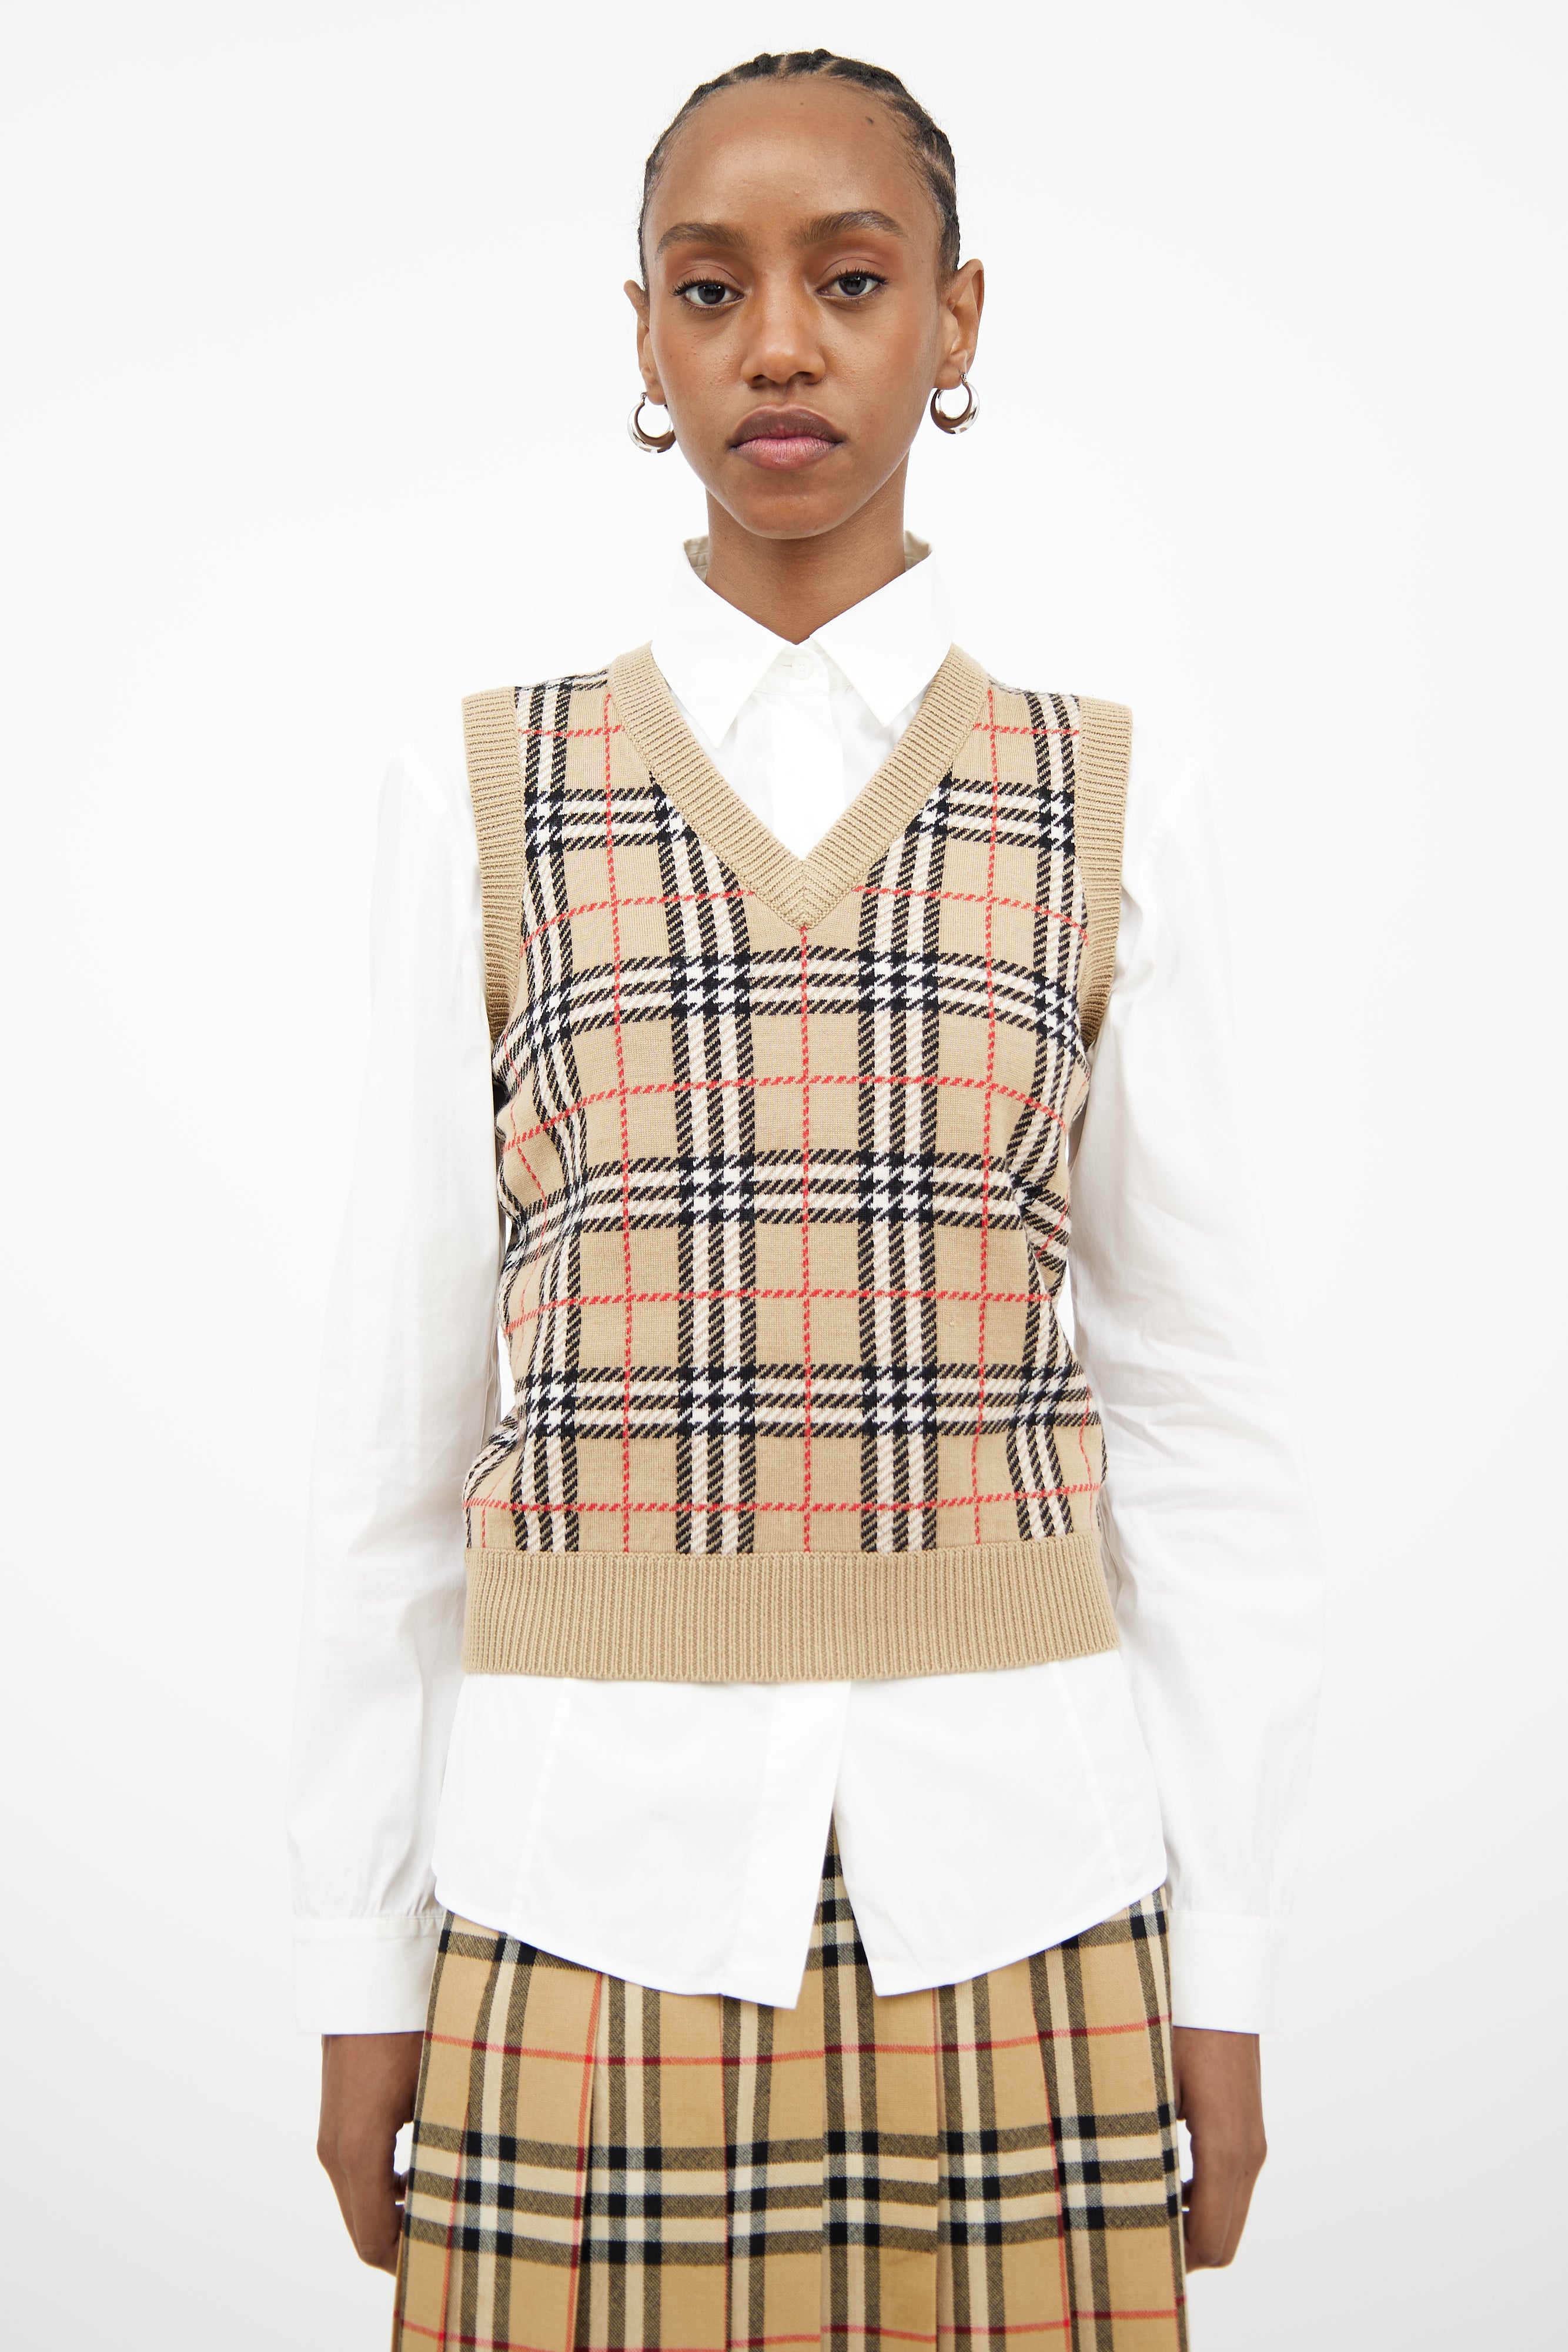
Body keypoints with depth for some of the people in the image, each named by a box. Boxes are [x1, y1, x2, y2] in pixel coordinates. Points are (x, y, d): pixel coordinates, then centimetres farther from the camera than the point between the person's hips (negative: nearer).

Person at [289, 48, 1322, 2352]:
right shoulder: (482, 795, 3)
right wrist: (361, 1961, 4)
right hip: (597, 1844, 0)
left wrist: (1225, 1967, 2)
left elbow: (1200, 1405, 3)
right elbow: (400, 1407, 4)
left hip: (1010, 1867, 0)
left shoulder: (1115, 792, 3)